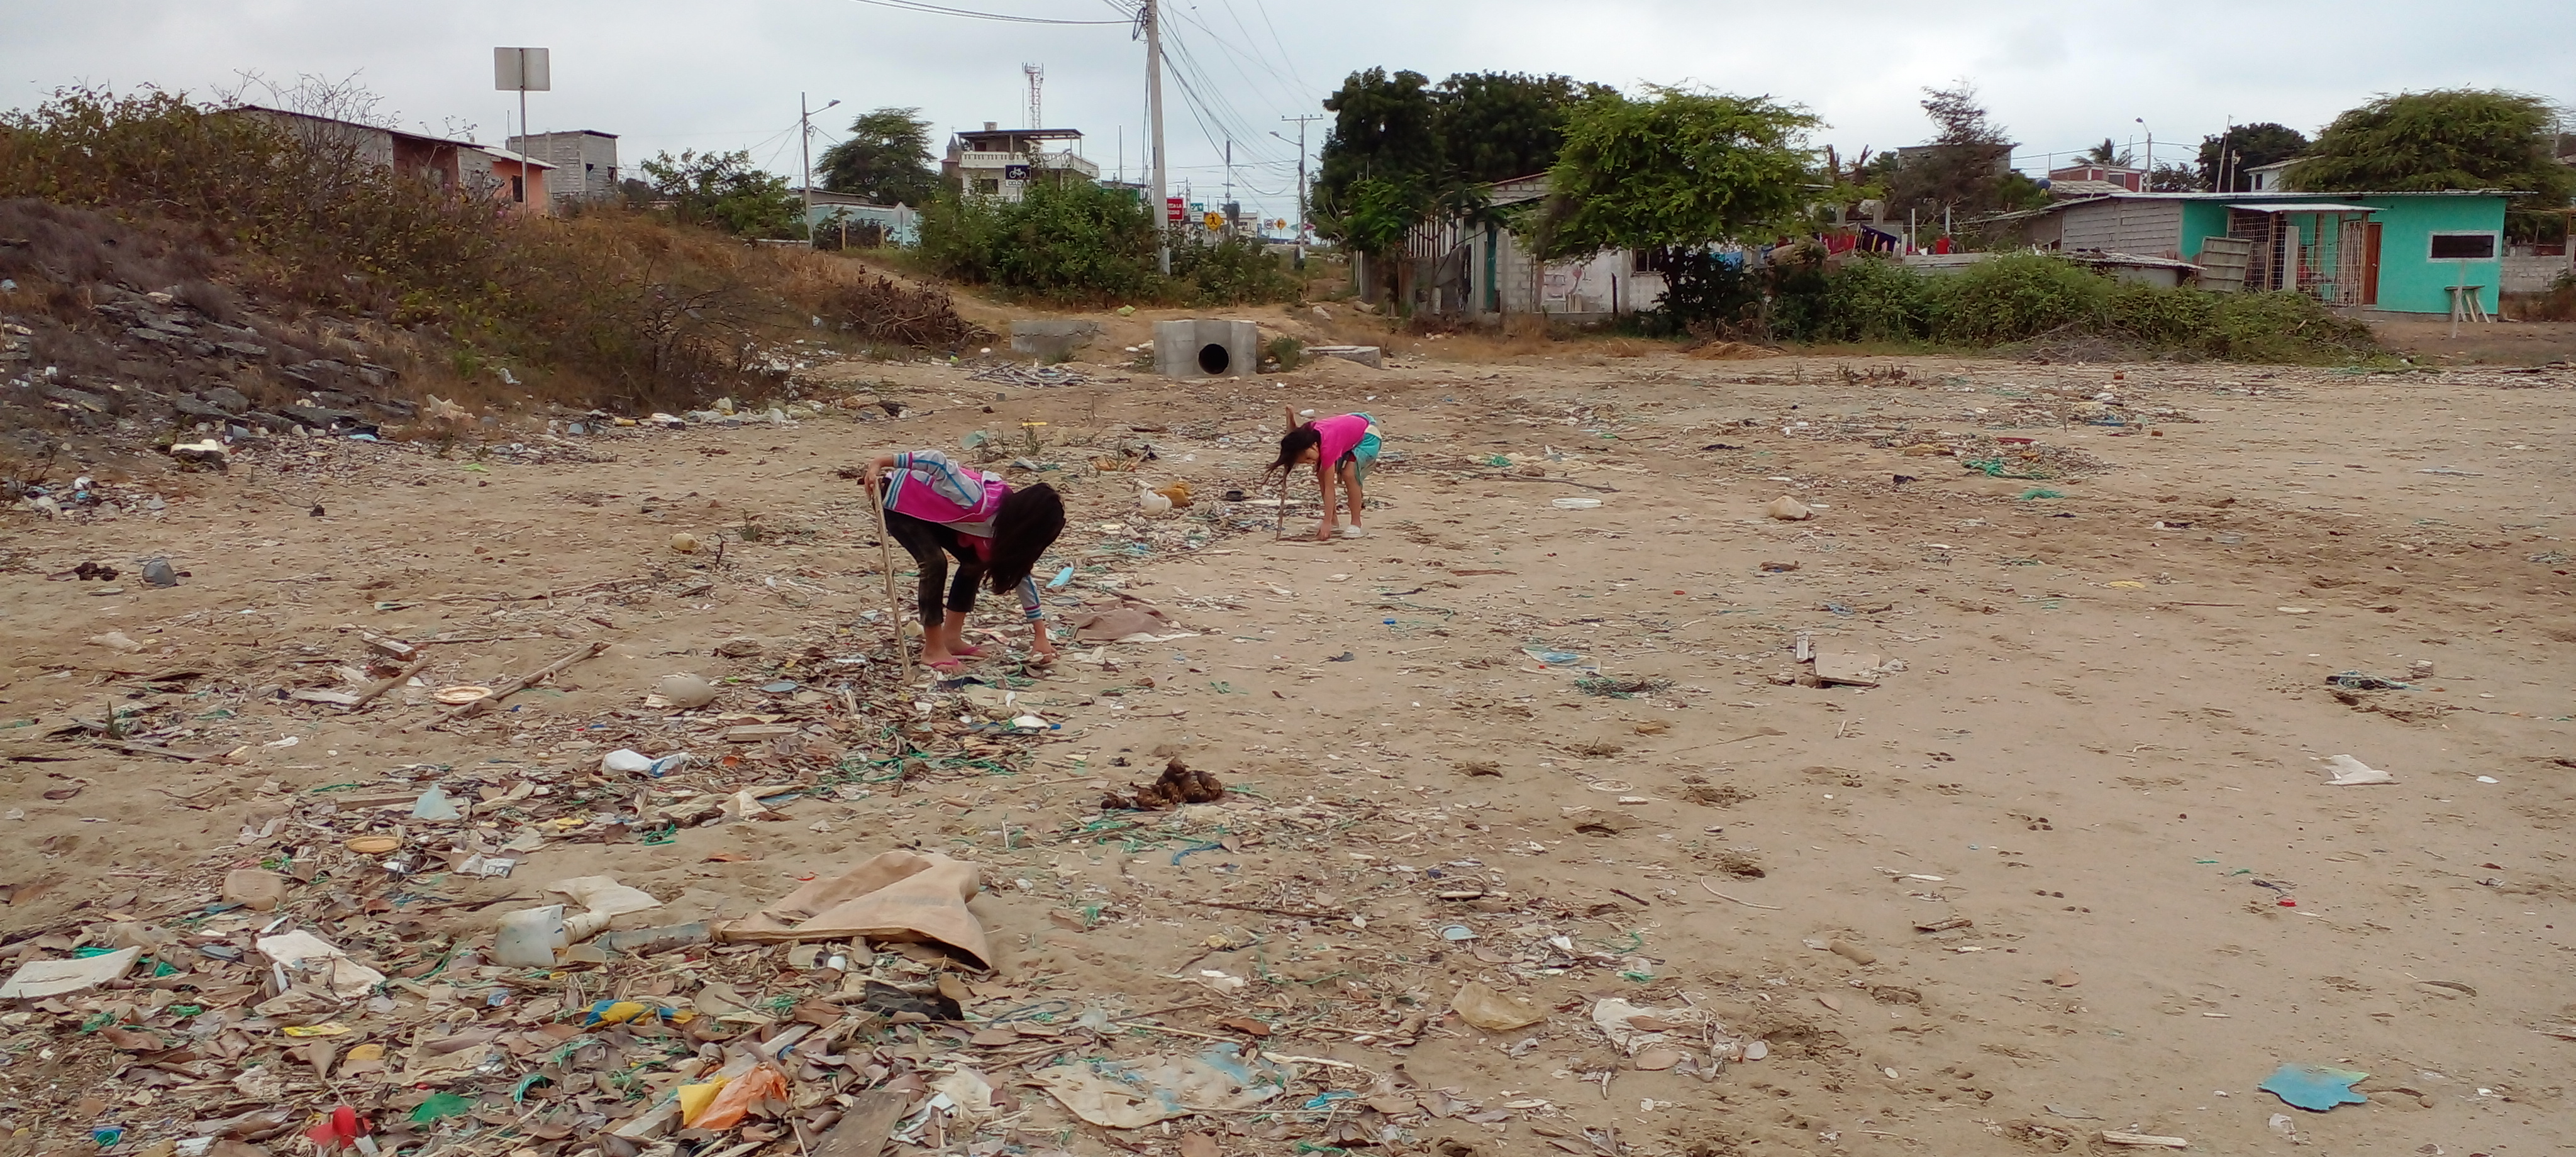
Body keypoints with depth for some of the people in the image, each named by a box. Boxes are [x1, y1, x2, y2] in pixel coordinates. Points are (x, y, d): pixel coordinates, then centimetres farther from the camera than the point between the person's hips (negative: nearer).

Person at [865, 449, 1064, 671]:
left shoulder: (1009, 518, -7)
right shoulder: (980, 503, -35)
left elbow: (1022, 574, 0)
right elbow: (937, 462, -36)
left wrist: (1041, 635, 0)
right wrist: (880, 463, -34)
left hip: (927, 507, 8)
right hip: (896, 498, -8)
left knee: (974, 561, -1)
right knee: (935, 562, -23)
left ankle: (951, 638, 9)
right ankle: (932, 650, -11)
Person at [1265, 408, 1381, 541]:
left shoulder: (1327, 447, -39)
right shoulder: (1306, 433, -21)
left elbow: (1329, 489, -37)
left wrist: (1326, 524, -37)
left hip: (1368, 435, -8)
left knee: (1349, 474, -28)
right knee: (1322, 475, -5)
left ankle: (1356, 524, -15)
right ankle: (1333, 521, 7)